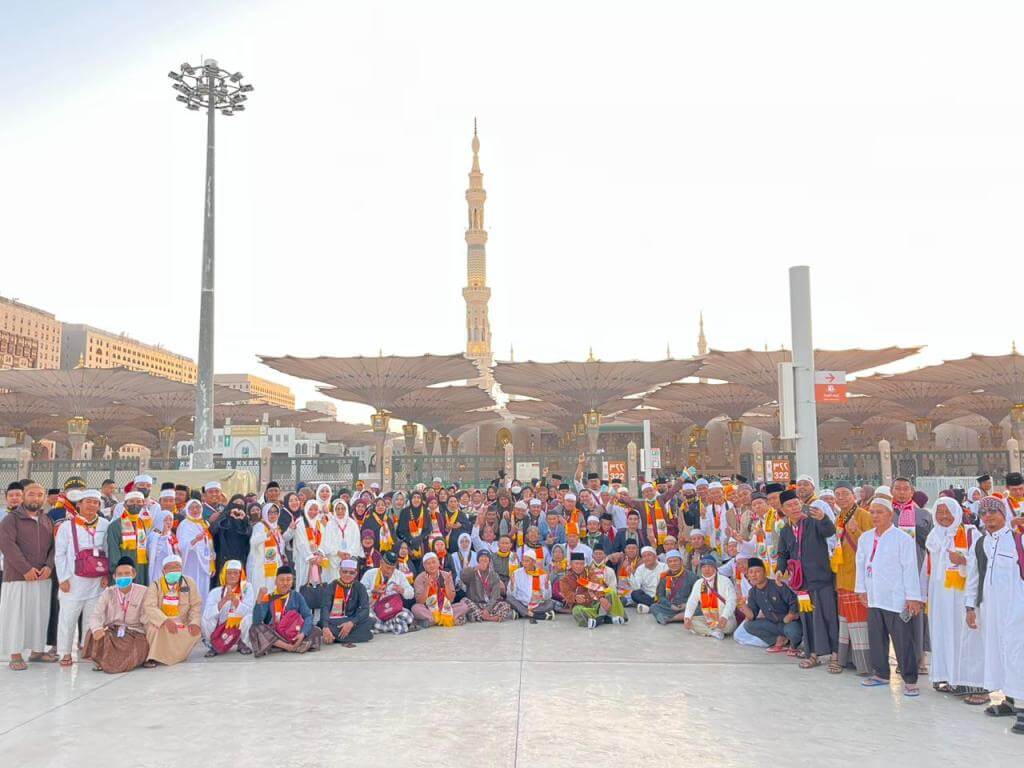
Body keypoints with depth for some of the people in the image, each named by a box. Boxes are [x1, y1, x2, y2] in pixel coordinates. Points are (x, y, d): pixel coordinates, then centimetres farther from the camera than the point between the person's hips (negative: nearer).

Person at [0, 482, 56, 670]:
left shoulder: (47, 520, 13)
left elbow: (53, 546, 10)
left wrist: (49, 566, -7)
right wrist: (26, 569, -18)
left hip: (43, 577, 5)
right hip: (18, 576, -5)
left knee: (40, 613, 8)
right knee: (16, 614, -2)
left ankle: (37, 650, 19)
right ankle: (15, 655, 6)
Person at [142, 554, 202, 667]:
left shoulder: (189, 582, 1)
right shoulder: (155, 586, -5)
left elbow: (196, 605, -2)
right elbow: (148, 606, -21)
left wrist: (195, 622, -22)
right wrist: (165, 620, -38)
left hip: (182, 625, 2)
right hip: (160, 623, -2)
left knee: (196, 631, -24)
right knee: (155, 627, -33)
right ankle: (154, 656, -14)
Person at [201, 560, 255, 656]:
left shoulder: (247, 587, -8)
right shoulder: (216, 592, -8)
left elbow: (248, 611, -22)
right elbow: (207, 614, -23)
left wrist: (234, 599, -38)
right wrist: (224, 599, -36)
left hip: (239, 628, 0)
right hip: (219, 630, 1)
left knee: (248, 617, -29)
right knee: (205, 620, -26)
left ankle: (241, 643, 2)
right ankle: (214, 646, 4)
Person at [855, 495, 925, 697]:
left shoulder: (902, 538, -9)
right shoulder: (865, 538, 9)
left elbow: (910, 569, -10)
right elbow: (861, 564, 16)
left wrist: (913, 597, -12)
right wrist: (862, 589, 14)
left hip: (897, 599, -6)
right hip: (874, 597, 6)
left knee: (903, 641, -1)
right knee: (876, 638, 13)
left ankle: (910, 680, 9)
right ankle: (881, 674, 26)